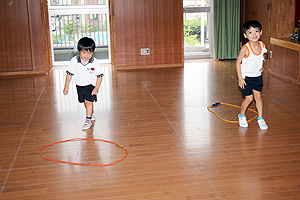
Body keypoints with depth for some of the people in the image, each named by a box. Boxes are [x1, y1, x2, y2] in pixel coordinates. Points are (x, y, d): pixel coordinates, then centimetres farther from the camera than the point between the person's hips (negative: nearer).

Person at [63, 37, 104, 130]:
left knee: (88, 101, -15)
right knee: (85, 101, 18)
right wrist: (66, 87, -4)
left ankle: (88, 120, 0)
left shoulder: (95, 63, -21)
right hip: (79, 85, 4)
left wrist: (96, 88, -17)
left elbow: (99, 76, -11)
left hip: (91, 85, -3)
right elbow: (69, 74, -7)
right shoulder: (74, 61, -17)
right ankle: (91, 113, 46)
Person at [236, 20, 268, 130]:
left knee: (258, 96, 5)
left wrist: (261, 67, 13)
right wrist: (240, 78, -16)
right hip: (246, 77, -4)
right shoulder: (245, 49, -23)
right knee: (248, 98, -1)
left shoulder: (262, 46, -7)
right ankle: (241, 115, 24)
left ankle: (260, 118, 18)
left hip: (258, 76, 4)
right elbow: (238, 63, -15)